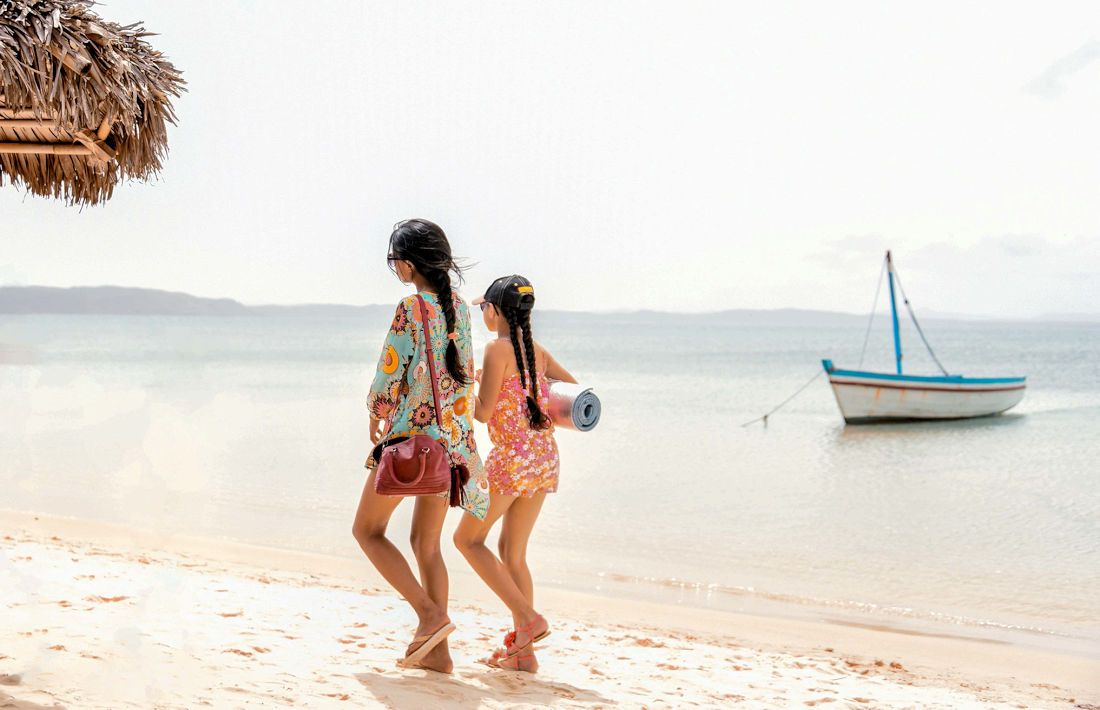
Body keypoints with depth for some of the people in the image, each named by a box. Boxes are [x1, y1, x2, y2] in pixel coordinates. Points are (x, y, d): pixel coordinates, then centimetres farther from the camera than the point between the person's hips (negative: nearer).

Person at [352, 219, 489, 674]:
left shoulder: (410, 308, -14)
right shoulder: (459, 307, 8)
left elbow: (390, 373, -12)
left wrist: (375, 416, 7)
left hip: (412, 433, -7)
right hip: (453, 434, 7)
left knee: (367, 529, 8)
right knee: (427, 543, 13)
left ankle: (430, 614, -6)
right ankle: (437, 652, 12)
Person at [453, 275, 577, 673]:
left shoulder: (498, 349, -11)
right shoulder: (537, 351, 11)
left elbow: (483, 412, -14)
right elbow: (574, 388, 25)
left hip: (512, 457, -7)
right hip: (544, 459, 8)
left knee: (468, 537, 8)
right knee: (512, 552, 14)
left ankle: (527, 617, -3)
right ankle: (523, 652, 13)